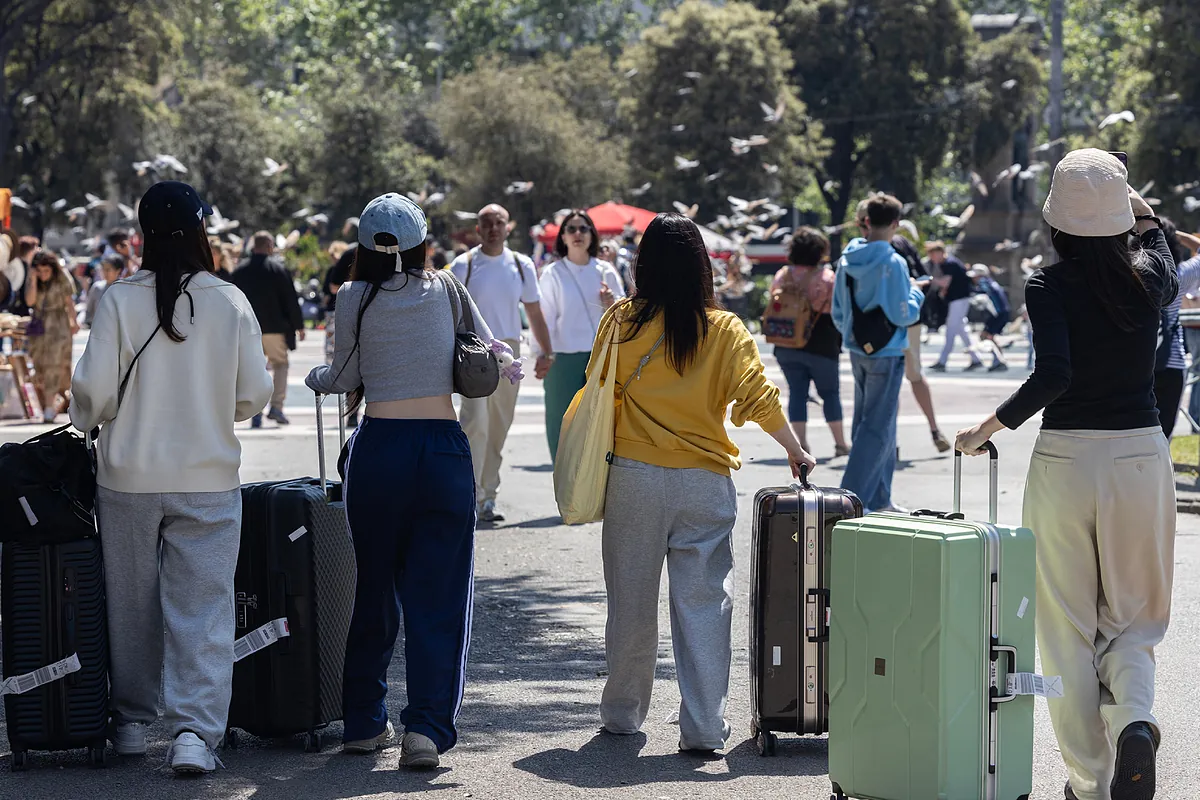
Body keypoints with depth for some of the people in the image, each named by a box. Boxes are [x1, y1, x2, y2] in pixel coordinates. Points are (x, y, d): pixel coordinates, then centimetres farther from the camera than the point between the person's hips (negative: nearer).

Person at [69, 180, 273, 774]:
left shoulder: (119, 300, -9)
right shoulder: (230, 302, -6)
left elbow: (95, 389, -10)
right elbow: (254, 394, -1)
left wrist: (85, 419, 12)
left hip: (129, 478, 0)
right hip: (209, 478, 0)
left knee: (131, 602, 14)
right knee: (202, 607, 2)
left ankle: (131, 723, 26)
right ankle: (194, 730, -10)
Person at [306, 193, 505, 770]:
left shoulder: (355, 298, 0)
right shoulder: (446, 291, 5)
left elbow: (345, 376, 6)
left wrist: (316, 377, 28)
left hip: (378, 446, 0)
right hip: (444, 446, 0)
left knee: (373, 588, 14)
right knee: (436, 595, 1)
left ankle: (363, 722, 21)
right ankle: (427, 727, -11)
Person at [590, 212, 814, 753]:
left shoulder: (621, 322, -2)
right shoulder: (725, 331, -3)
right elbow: (757, 397, -7)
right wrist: (795, 450, 3)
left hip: (634, 478, 0)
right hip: (705, 482, 0)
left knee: (631, 601, 12)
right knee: (704, 602, 2)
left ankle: (622, 714, 24)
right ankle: (704, 727, -3)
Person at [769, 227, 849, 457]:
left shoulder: (782, 276, 4)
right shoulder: (827, 278, -9)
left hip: (787, 348, 3)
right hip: (821, 348, -3)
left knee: (797, 393, 5)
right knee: (830, 393, 8)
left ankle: (801, 443, -1)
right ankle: (840, 444, 10)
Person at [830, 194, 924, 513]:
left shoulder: (846, 261, 5)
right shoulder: (893, 263, -16)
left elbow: (838, 313, 10)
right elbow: (903, 315, -15)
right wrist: (916, 294, 3)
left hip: (858, 352, 7)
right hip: (886, 354, -7)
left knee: (867, 423, 15)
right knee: (876, 429, -4)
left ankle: (878, 499, 20)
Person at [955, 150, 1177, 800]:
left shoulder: (1049, 287, -9)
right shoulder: (1147, 278, 0)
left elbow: (1054, 375, -23)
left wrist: (990, 428, -12)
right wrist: (1147, 217, 38)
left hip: (1064, 458, -2)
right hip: (1141, 455, 2)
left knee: (1067, 627, 8)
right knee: (1134, 617, 14)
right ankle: (1133, 716, -16)